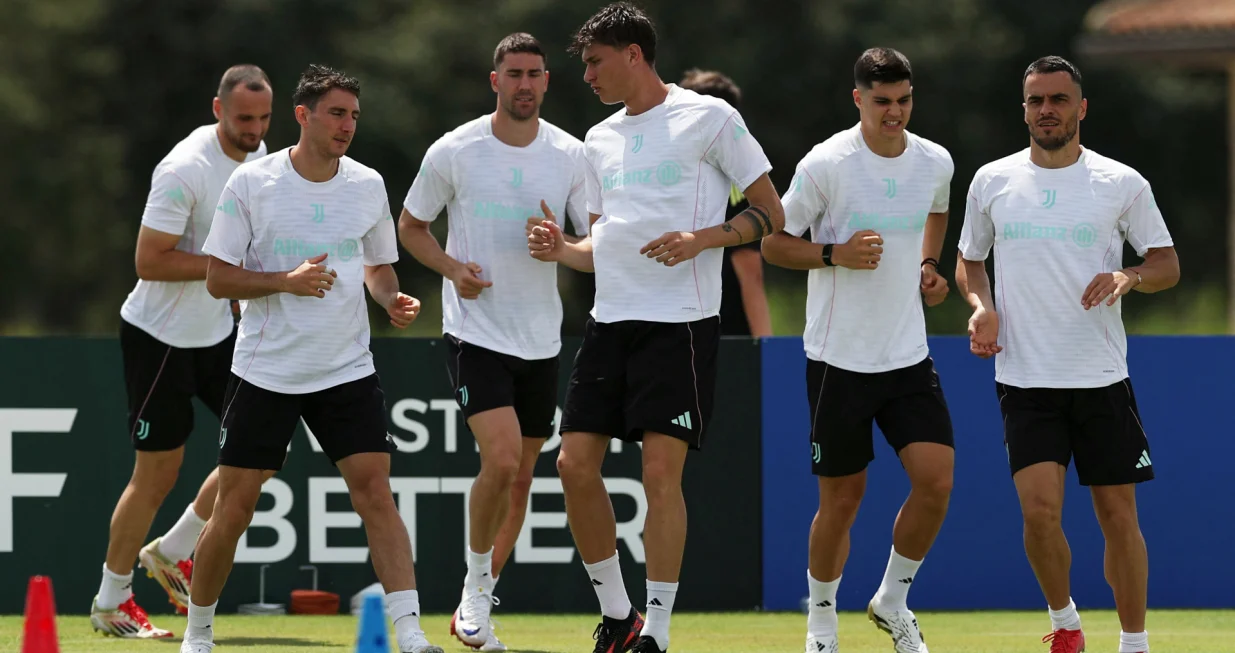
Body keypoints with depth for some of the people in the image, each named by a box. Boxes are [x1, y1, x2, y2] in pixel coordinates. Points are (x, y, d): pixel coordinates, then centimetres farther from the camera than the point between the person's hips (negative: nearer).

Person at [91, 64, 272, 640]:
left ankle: (172, 551, 16)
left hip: (216, 331, 8)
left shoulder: (258, 156, 3)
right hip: (159, 335, -8)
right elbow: (148, 260, -25)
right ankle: (110, 601, 13)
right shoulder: (185, 170, -23)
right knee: (158, 473, -3)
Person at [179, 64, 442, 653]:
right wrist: (287, 282, -20)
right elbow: (218, 279, -5)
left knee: (374, 490, -12)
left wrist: (394, 300, -4)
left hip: (347, 371, 2)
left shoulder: (368, 185, 4)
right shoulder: (252, 182, -6)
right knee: (235, 507, 1)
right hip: (264, 374, -2)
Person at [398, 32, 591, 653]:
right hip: (475, 332, -4)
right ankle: (476, 581, 2)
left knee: (520, 476, 8)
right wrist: (452, 268, -11)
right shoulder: (454, 151, -5)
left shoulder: (571, 155, 0)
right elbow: (410, 226, 7)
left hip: (540, 339, 4)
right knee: (501, 460, -20)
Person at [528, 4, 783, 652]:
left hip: (680, 323, -6)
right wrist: (561, 249, 3)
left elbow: (770, 213, -2)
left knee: (661, 472, -11)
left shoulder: (708, 117, -2)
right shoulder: (600, 140, 17)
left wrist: (701, 239, -17)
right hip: (610, 322, 6)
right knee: (575, 464, -1)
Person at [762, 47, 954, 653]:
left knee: (935, 482, -8)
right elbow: (773, 243, -5)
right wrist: (837, 253, -20)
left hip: (909, 354, 4)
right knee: (842, 499, 2)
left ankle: (892, 600, 15)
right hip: (839, 358, -4)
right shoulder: (826, 164, -12)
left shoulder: (935, 162, 2)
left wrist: (928, 266, 10)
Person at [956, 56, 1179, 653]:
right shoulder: (992, 182, 6)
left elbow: (1167, 264, 6)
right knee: (1040, 508, -14)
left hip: (1103, 379, 0)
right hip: (1025, 379, 0)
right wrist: (981, 306, -2)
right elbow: (969, 261, 18)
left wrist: (1130, 276, -17)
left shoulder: (1122, 184, 1)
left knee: (1119, 515, 1)